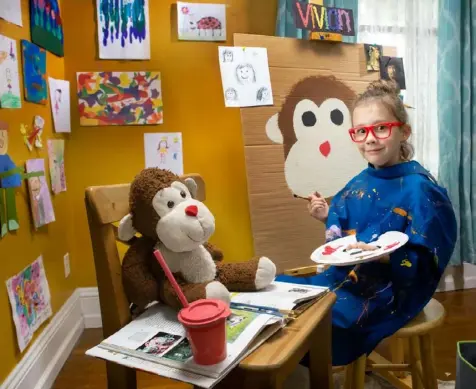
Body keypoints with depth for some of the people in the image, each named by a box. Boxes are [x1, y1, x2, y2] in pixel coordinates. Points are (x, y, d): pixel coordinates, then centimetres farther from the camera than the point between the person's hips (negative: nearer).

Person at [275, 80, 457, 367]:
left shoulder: (419, 188, -16)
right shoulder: (361, 182, 5)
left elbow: (425, 262, -18)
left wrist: (382, 257, -32)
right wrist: (329, 218, -4)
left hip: (383, 294, -7)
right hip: (344, 279, 8)